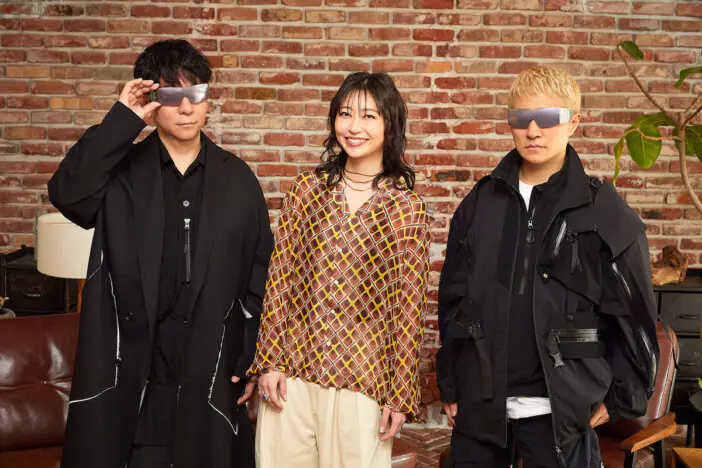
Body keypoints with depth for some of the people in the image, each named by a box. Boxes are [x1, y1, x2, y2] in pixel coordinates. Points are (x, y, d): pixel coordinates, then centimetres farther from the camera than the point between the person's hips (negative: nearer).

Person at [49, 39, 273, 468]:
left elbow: (261, 271, 4)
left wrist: (251, 358, 1)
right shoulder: (123, 173, 1)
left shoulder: (236, 178, 4)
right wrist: (123, 121, -18)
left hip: (212, 369, 1)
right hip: (132, 372, -1)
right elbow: (67, 193, -19)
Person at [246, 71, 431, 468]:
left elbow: (409, 307, -2)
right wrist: (268, 359, 0)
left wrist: (401, 395, -2)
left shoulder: (408, 208, -2)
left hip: (363, 378, -2)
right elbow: (279, 280, 5)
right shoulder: (307, 188, 4)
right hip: (291, 371, 2)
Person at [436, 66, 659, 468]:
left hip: (560, 414, -3)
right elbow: (452, 300, 9)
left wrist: (620, 399, 0)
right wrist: (450, 387, 8)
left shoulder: (605, 211, -5)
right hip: (479, 406, 3)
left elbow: (635, 314, -1)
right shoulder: (480, 203, 5)